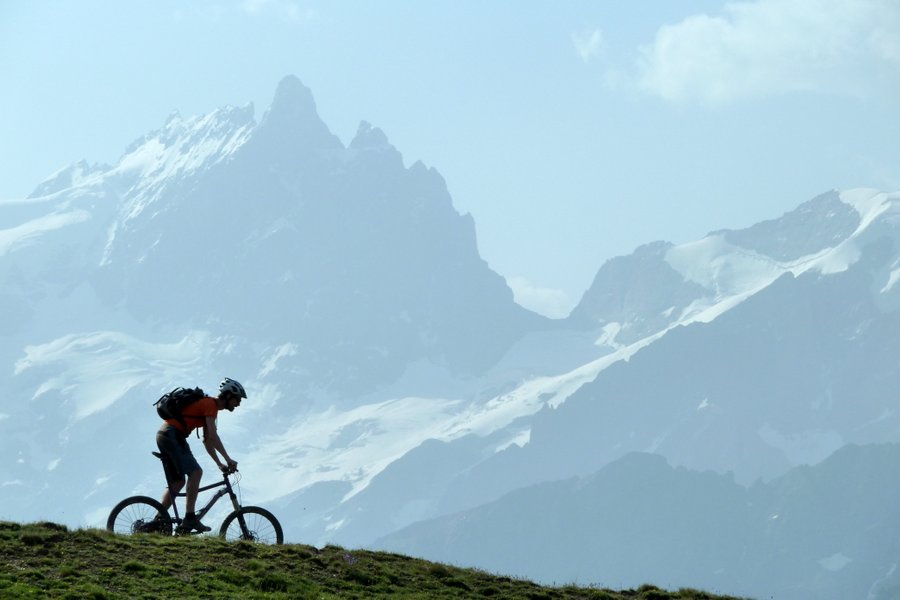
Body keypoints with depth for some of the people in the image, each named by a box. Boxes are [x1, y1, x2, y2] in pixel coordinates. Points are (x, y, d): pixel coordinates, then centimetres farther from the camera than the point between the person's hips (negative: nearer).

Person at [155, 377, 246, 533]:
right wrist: (228, 460, -18)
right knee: (195, 472, -17)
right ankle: (189, 518, -23)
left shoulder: (208, 405, 22)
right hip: (172, 434, -11)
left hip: (164, 436, 11)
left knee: (177, 482, 10)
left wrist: (220, 464, 19)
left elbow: (207, 440, 24)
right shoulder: (211, 405, -9)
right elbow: (213, 436, -19)